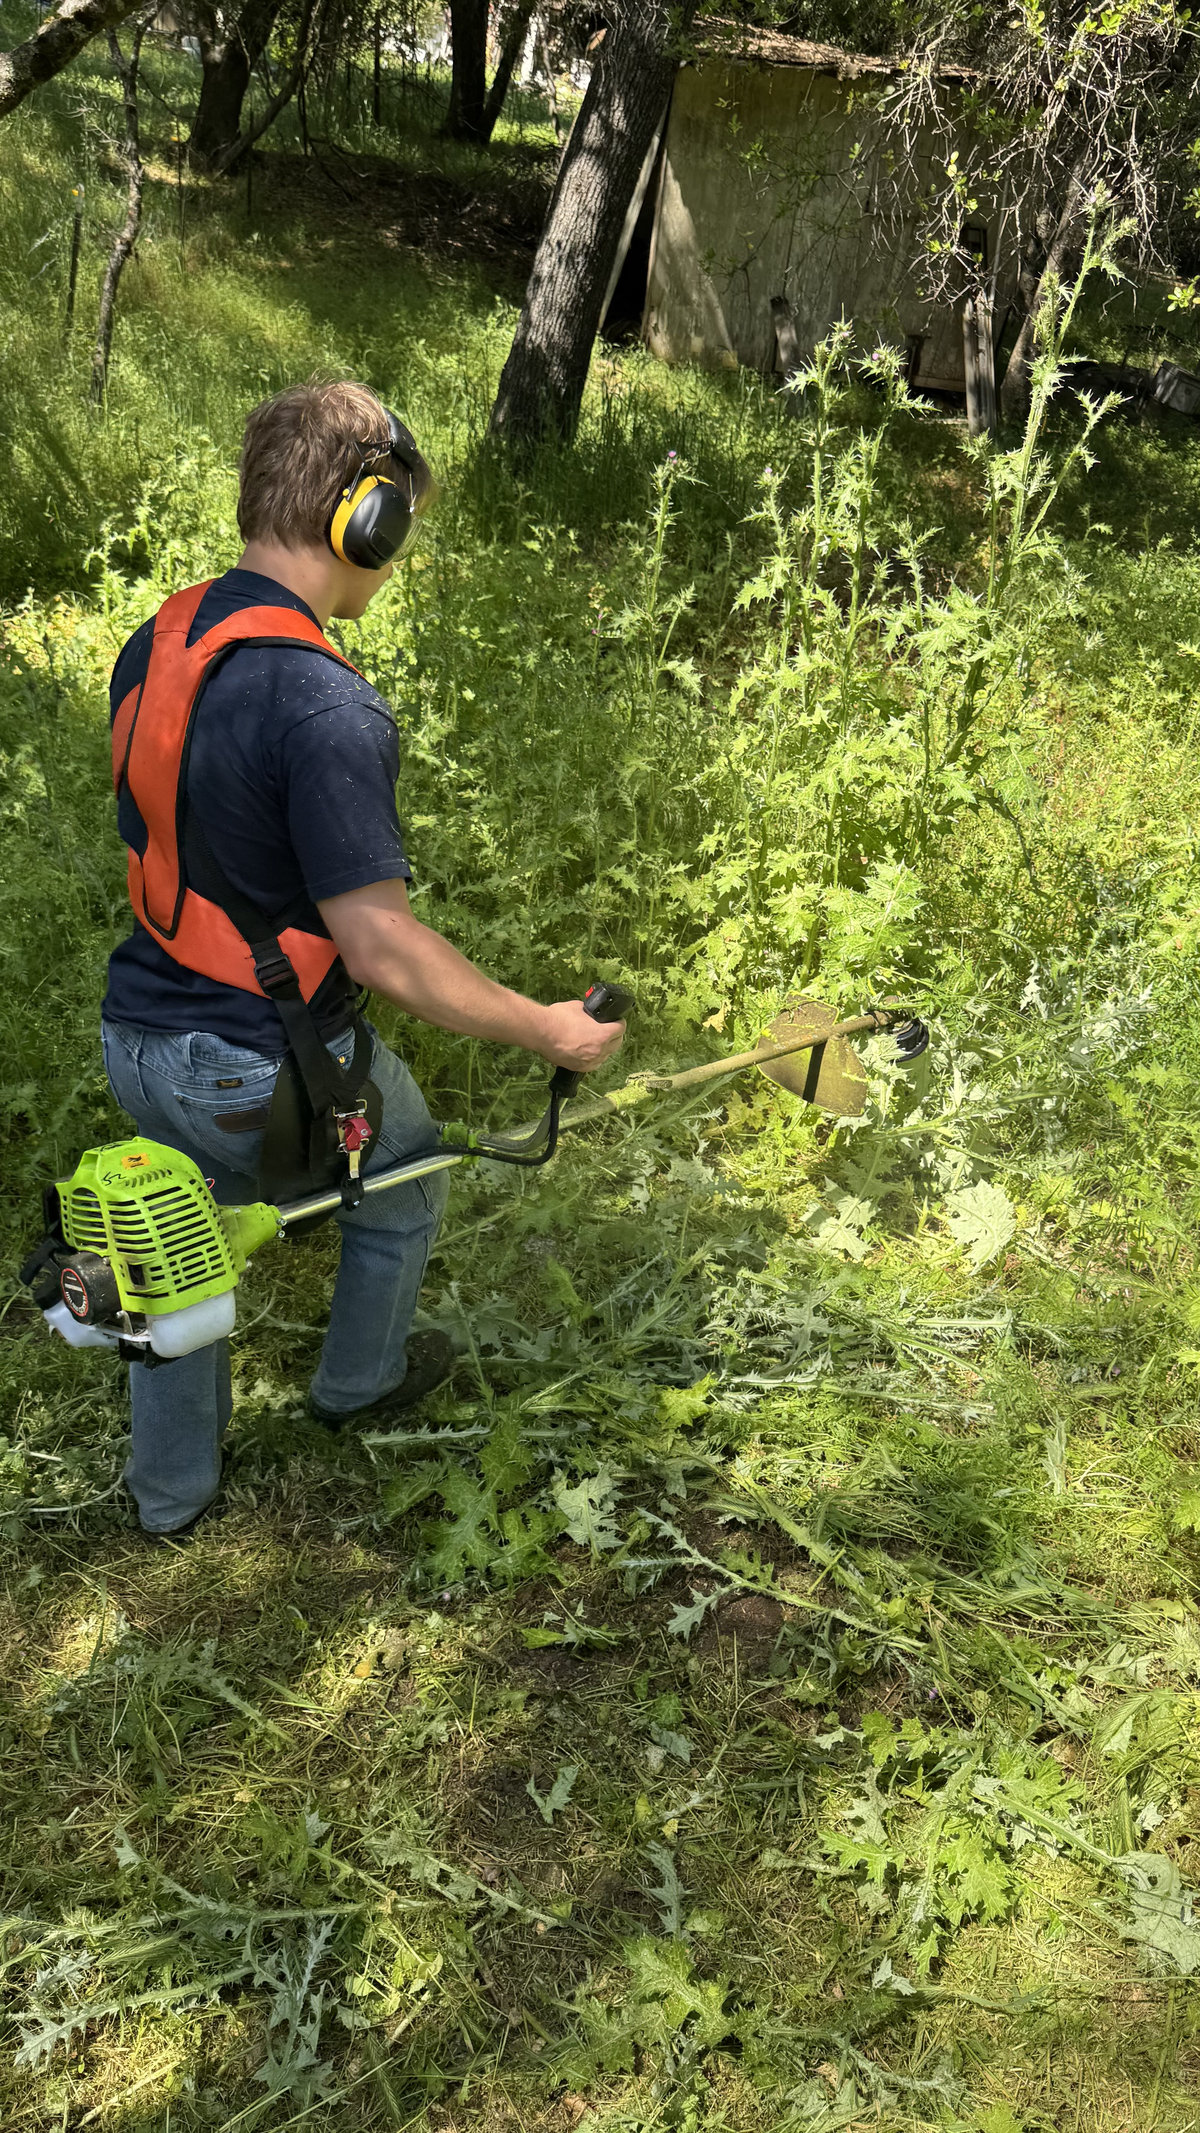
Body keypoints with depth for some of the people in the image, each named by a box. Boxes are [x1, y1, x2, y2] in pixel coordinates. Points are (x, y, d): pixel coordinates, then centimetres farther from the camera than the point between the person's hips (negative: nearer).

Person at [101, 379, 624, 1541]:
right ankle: (358, 1380, 50)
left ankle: (168, 1489, 44)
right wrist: (546, 1030, -17)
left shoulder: (155, 646, -2)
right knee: (404, 1186, 26)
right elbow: (384, 950, -29)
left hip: (143, 1038, 7)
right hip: (270, 1068, -7)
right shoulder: (324, 708, -29)